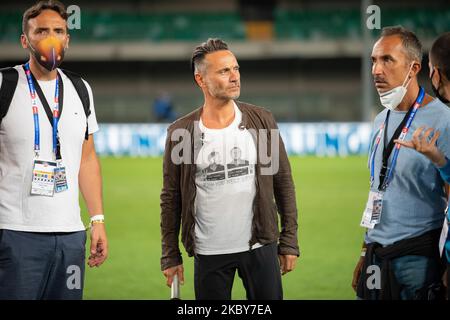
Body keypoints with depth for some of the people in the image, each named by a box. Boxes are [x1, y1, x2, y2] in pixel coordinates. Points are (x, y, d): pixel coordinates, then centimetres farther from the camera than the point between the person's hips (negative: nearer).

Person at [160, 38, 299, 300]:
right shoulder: (181, 132, -1)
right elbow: (171, 198, 3)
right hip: (209, 253, -1)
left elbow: (283, 182, 5)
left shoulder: (262, 121, 2)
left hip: (259, 248, 1)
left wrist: (290, 242, 2)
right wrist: (171, 256, 2)